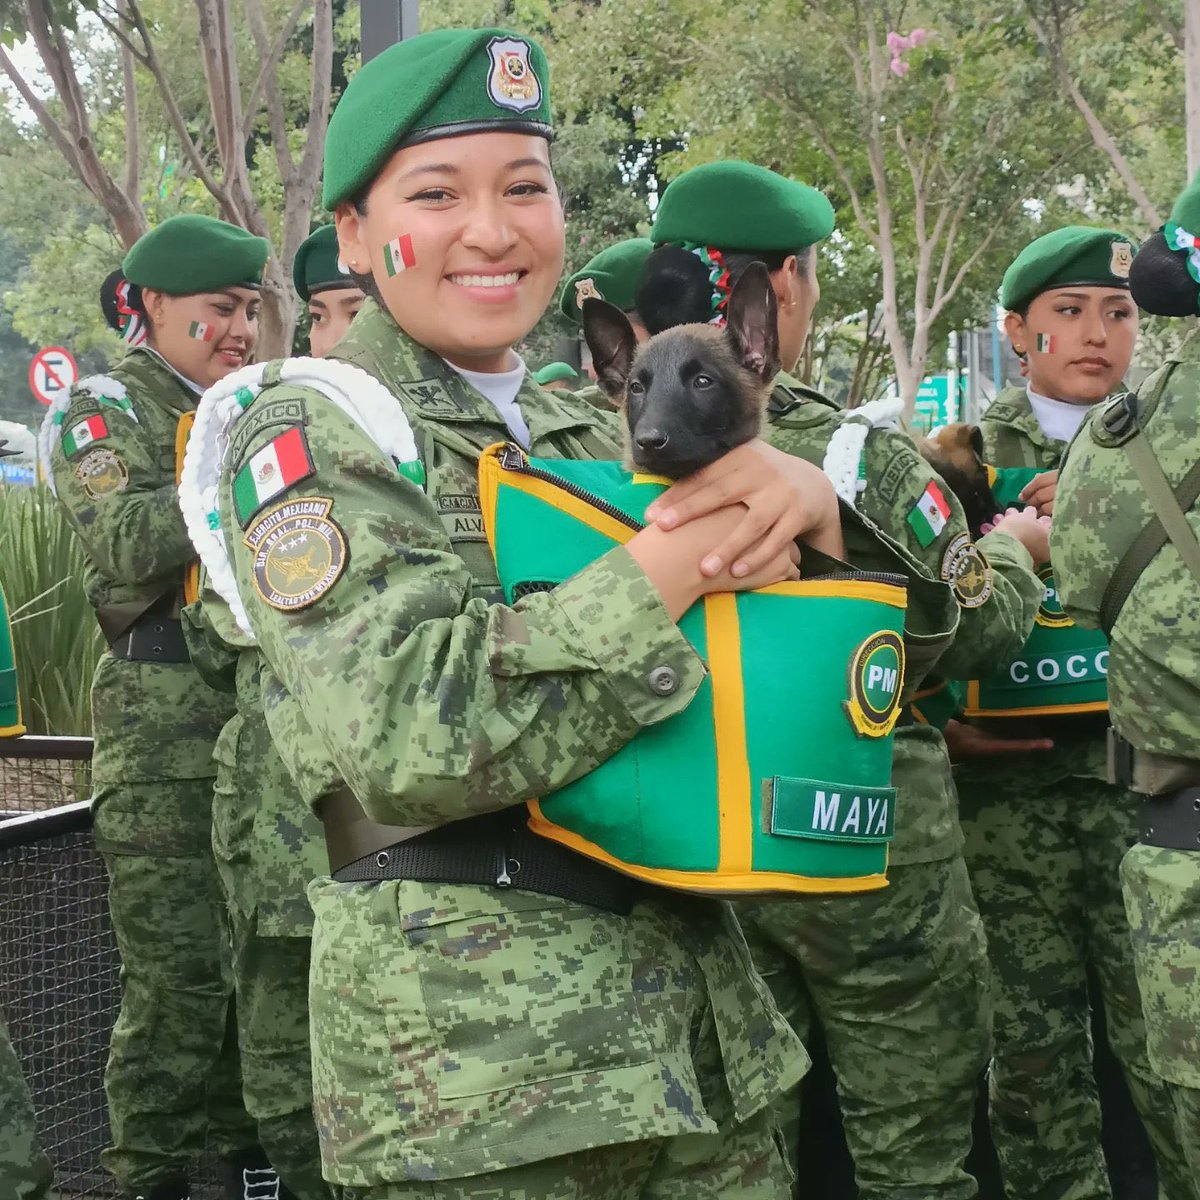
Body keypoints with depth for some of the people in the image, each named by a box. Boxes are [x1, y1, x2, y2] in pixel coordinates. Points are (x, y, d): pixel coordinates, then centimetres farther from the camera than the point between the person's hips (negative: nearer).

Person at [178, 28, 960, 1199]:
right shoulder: (310, 431, -6)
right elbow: (411, 736, -23)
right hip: (472, 1062, -6)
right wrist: (675, 562, -20)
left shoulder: (581, 434, 13)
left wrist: (808, 502, -10)